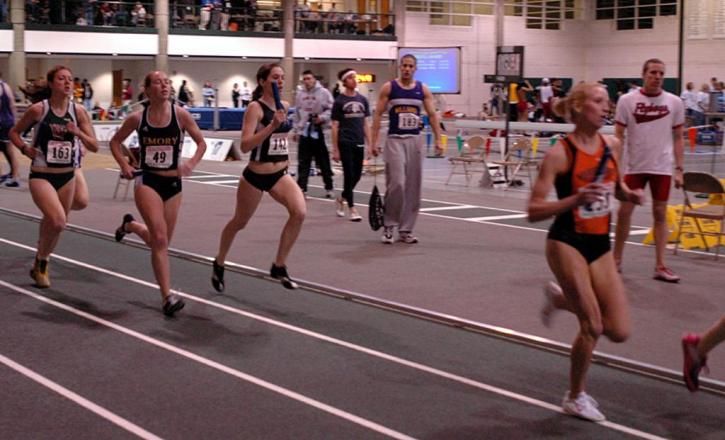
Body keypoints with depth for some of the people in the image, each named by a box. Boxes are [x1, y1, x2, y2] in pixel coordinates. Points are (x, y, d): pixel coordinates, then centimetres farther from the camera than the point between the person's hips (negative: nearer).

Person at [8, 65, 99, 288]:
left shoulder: (78, 111, -2)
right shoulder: (38, 109, -9)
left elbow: (94, 146, -1)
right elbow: (14, 132, 6)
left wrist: (78, 133, -18)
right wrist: (25, 149, -11)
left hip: (67, 176, 4)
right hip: (41, 175, -4)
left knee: (55, 223, 15)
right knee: (57, 221, -24)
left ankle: (42, 264, 40)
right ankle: (41, 264, 1)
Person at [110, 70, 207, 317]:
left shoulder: (180, 114, -6)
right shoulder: (137, 118, -5)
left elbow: (201, 143, 3)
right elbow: (115, 142, 11)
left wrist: (191, 163, -14)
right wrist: (124, 165, -4)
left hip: (173, 183, 3)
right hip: (147, 181, -3)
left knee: (161, 242, 15)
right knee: (160, 239, -16)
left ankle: (130, 225, 48)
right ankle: (167, 297, -12)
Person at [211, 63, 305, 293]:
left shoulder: (285, 106, 4)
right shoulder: (255, 108, -15)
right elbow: (245, 145, -26)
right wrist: (272, 126, -33)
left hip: (280, 174, 5)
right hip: (255, 176, -5)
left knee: (299, 212, -19)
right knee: (239, 222, 13)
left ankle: (279, 266, -7)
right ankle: (219, 264, 39)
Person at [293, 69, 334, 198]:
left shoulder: (323, 92, -5)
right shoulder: (300, 94, 9)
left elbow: (330, 109, -6)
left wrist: (322, 118, -22)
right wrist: (296, 130, 15)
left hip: (318, 131, -4)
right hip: (304, 131, 4)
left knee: (323, 161, 4)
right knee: (303, 162, 3)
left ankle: (329, 187, 15)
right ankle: (301, 187, 7)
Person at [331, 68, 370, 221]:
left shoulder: (362, 100, 9)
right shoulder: (339, 101, -2)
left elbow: (365, 124, 13)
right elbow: (335, 126, -2)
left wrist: (370, 144, 7)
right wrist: (335, 149, -6)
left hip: (359, 144, 5)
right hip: (345, 144, -5)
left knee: (357, 175, 9)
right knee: (349, 175, -4)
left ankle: (341, 199, 32)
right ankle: (352, 209, 1)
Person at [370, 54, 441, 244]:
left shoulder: (423, 89, 7)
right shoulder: (388, 88, 0)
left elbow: (432, 115, 6)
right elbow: (378, 114, -1)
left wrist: (438, 139, -5)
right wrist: (374, 141, -8)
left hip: (415, 140, 3)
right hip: (395, 140, -3)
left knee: (413, 187, 4)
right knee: (396, 184, -14)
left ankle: (406, 230, 12)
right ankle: (389, 225, 4)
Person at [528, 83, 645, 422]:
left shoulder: (611, 146, 3)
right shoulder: (560, 154, -14)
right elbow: (534, 211, -16)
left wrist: (630, 195, 0)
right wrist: (576, 198, -28)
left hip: (600, 245, 6)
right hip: (567, 243, -6)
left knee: (619, 331, 0)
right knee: (592, 325, -7)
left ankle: (560, 298, 26)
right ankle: (575, 398, 17)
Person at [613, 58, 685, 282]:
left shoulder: (674, 102, 1)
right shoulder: (627, 100, -3)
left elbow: (678, 138, 6)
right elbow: (618, 136, 0)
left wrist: (679, 169, 0)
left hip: (662, 167, 1)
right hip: (634, 166, -1)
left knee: (660, 214, 4)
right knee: (624, 211, 3)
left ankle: (660, 266, 8)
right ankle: (616, 260, 18)